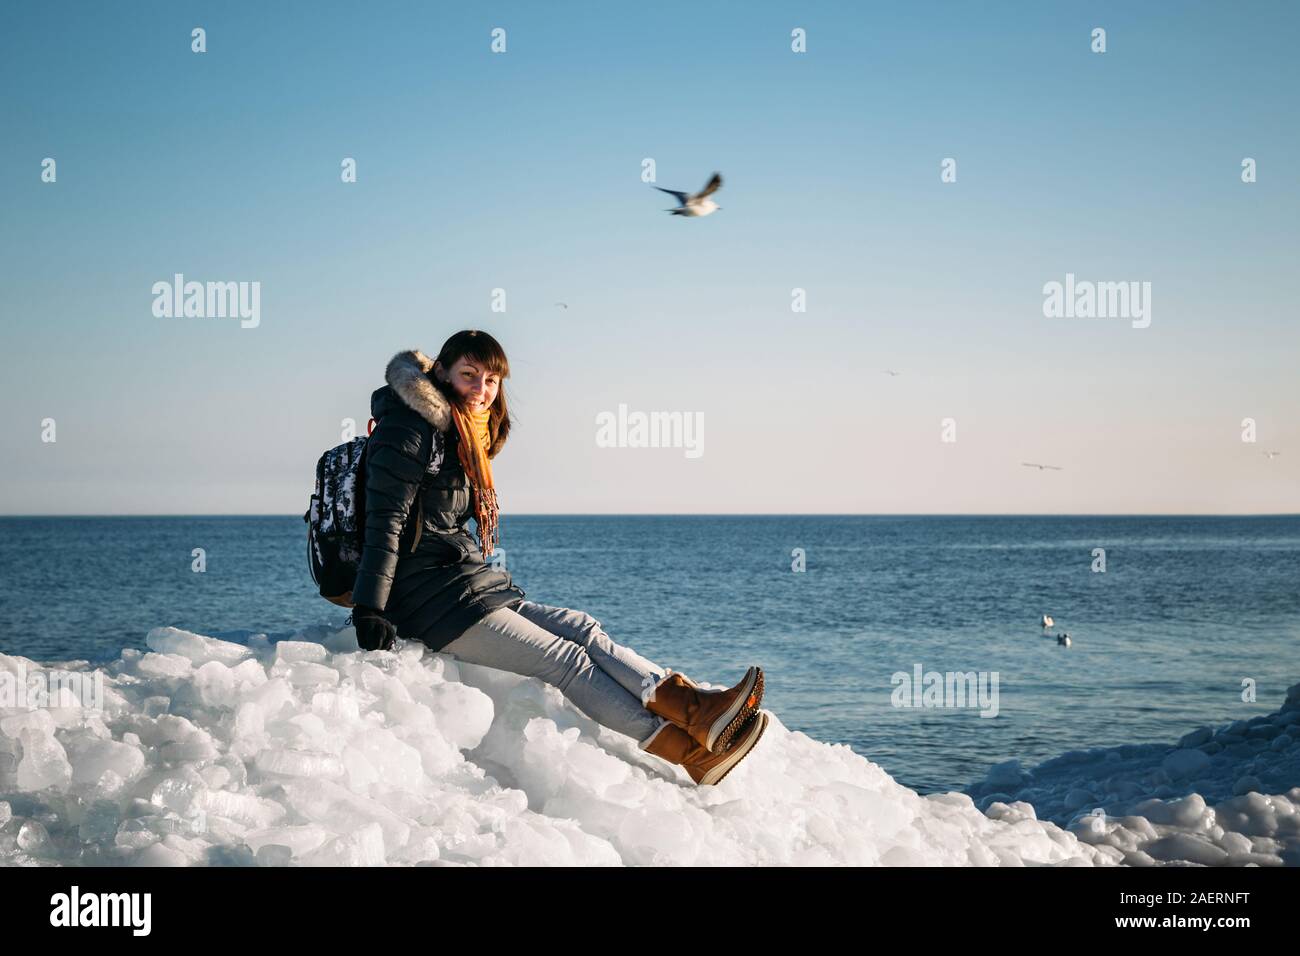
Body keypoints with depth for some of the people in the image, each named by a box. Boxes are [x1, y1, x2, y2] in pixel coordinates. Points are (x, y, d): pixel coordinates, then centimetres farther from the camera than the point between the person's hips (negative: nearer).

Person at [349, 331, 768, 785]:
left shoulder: (466, 436, 20)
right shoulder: (410, 429, -9)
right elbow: (385, 522, -17)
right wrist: (369, 610, -23)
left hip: (469, 587, 9)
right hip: (430, 598, -9)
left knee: (582, 629, -10)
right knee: (566, 660, -17)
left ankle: (695, 706, -27)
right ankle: (691, 752, -24)